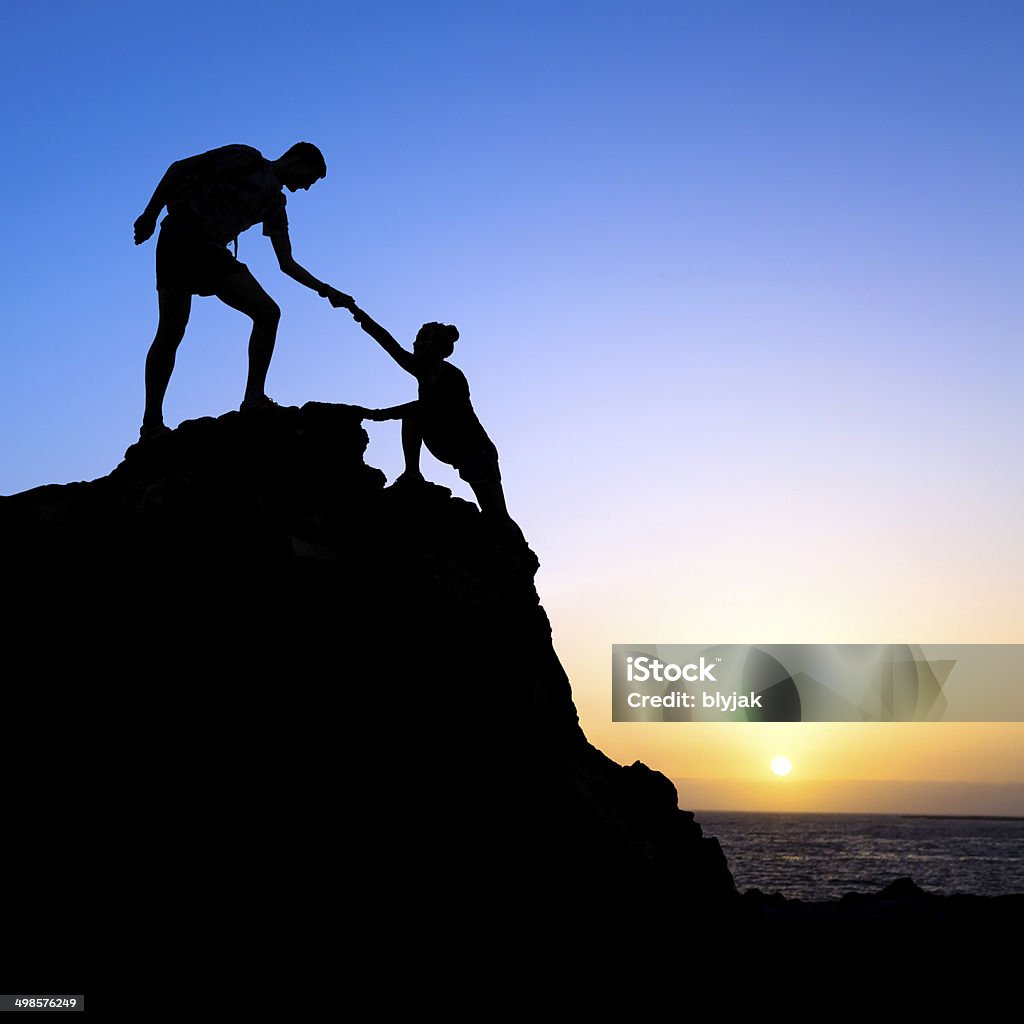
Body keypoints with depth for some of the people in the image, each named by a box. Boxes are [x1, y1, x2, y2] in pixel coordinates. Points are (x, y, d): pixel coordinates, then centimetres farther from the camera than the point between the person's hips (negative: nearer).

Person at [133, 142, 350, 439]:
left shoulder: (275, 204, 20)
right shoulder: (246, 159, 1)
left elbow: (287, 263, 21)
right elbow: (180, 168, -3)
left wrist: (325, 289, 13)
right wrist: (151, 214, -9)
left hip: (214, 252, 7)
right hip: (182, 235, -7)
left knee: (268, 313, -10)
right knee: (172, 330, -14)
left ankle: (254, 400, -10)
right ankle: (152, 422, -13)